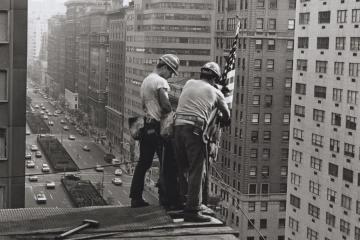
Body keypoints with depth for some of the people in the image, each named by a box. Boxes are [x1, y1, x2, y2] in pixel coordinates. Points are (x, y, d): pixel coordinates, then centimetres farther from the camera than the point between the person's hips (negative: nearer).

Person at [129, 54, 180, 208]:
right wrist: (172, 114, -2)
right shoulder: (161, 82, -11)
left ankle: (135, 197, 11)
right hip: (157, 126, -9)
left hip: (146, 124, 9)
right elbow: (166, 105, -20)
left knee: (143, 162, 10)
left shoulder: (146, 80, 19)